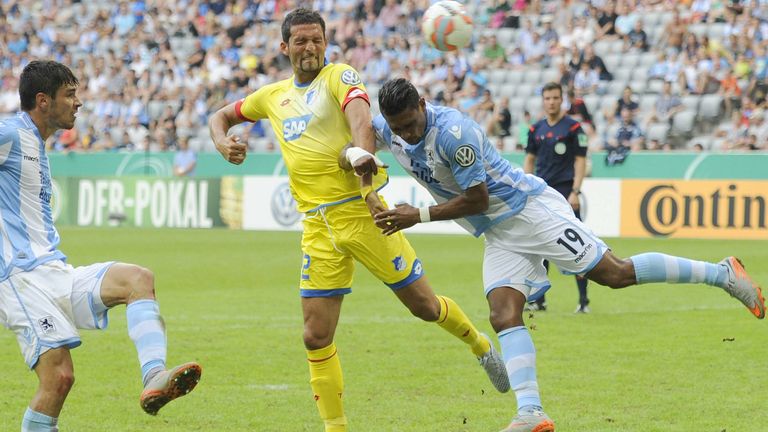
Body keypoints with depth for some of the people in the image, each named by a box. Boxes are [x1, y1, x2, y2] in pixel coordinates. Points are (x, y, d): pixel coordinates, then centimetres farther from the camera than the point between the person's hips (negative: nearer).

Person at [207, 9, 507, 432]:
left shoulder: (339, 77, 0)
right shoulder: (272, 96, 16)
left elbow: (359, 113, -21)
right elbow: (220, 116, 32)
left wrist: (363, 155, -43)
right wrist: (222, 142, 7)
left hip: (360, 210, -4)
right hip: (317, 227, 4)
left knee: (424, 306, 3)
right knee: (316, 337, -3)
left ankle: (482, 346, 32)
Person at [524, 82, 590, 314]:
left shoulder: (573, 127, -4)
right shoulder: (536, 129, 11)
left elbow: (580, 161, -6)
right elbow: (530, 159, 16)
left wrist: (575, 192, -14)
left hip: (565, 192, -5)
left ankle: (583, 300, -3)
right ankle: (538, 299, 10)